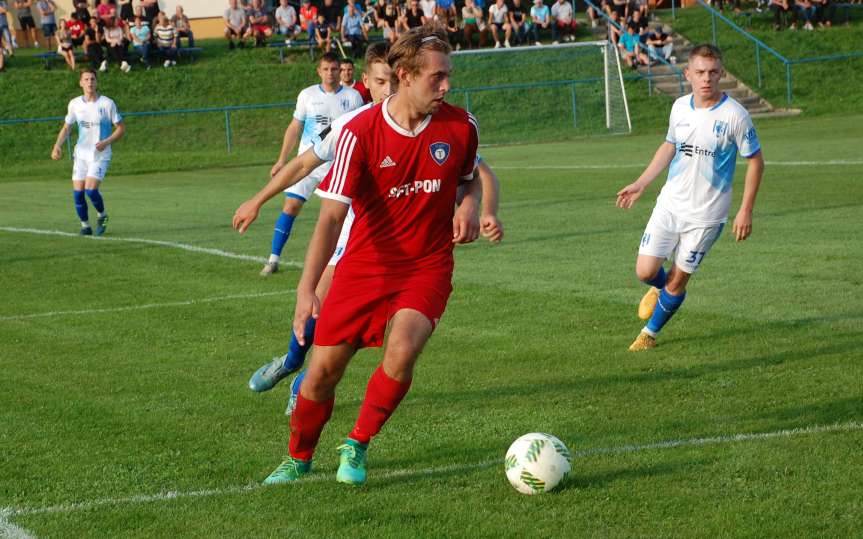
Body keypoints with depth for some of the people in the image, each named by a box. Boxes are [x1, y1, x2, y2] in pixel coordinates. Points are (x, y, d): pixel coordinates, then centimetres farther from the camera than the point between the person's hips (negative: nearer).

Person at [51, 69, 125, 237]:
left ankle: (102, 216, 10)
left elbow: (121, 128, -1)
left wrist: (106, 142, -18)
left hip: (100, 155, -3)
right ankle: (85, 226, 13)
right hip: (81, 154, 4)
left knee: (91, 189, -18)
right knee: (78, 192, -5)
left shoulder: (107, 103, -7)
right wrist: (58, 145, -5)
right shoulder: (75, 104, 3)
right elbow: (66, 128, 13)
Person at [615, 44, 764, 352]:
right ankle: (660, 289, 34)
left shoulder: (734, 115, -14)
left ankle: (650, 333, 26)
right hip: (670, 204, 4)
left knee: (678, 280, 3)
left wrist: (745, 210, -10)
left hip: (706, 214, -4)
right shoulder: (680, 107, 0)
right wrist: (641, 184, 13)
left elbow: (755, 161, -6)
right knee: (645, 271, -3)